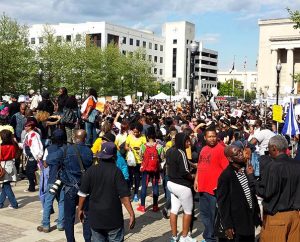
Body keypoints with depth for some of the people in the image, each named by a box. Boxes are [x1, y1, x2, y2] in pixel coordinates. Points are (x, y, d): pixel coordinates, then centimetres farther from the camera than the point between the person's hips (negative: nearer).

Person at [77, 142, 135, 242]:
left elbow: (83, 193, 0)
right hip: (114, 217, -3)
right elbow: (124, 196, -16)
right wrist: (131, 214, -12)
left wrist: (80, 209, 14)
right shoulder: (116, 171, -12)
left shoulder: (91, 170, -4)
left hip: (95, 217, 3)